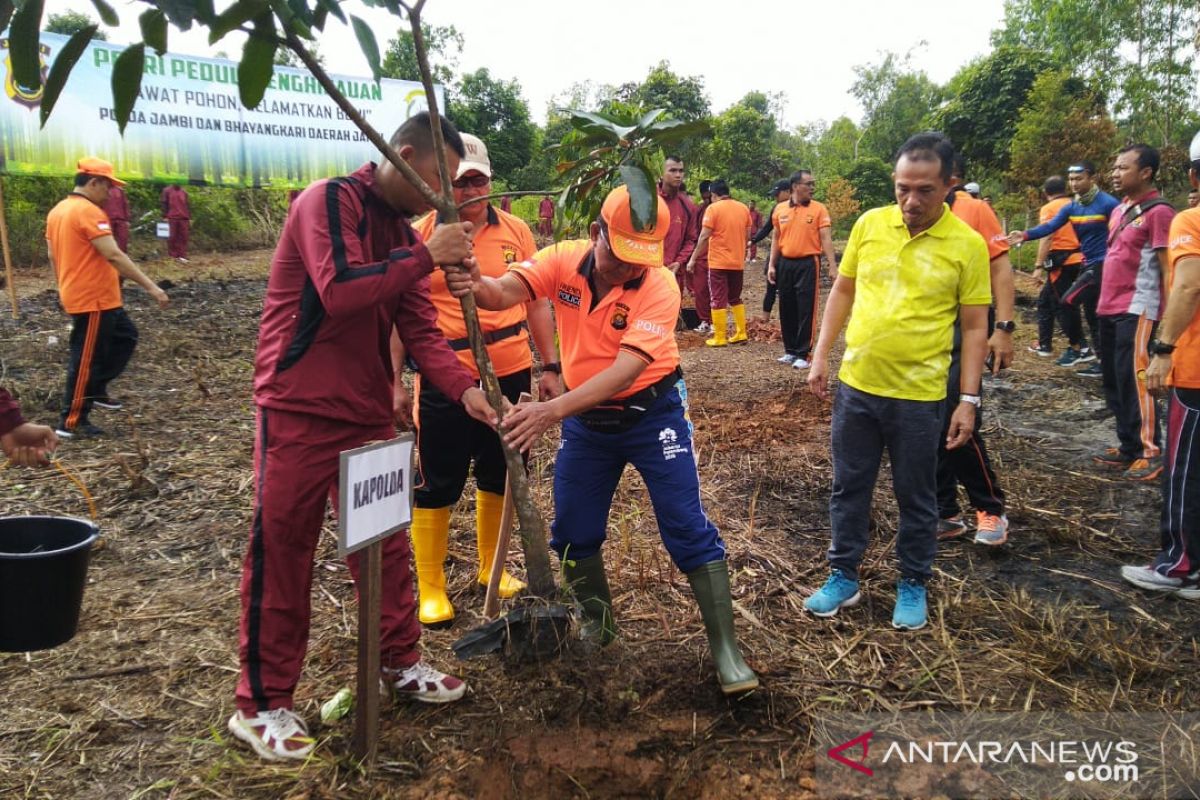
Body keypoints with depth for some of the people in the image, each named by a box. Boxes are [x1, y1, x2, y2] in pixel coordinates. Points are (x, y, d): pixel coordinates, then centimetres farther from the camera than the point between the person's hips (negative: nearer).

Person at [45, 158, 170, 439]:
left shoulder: (57, 211, 12)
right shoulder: (89, 211, -18)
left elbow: (52, 256, 18)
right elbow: (113, 255, -26)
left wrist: (66, 288, 28)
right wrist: (151, 287, -26)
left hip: (88, 296, 10)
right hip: (94, 299, -10)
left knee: (126, 336, 21)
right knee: (86, 360, -1)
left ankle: (96, 391, 25)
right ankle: (71, 422, 7)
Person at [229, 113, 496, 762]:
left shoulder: (403, 233, 11)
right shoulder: (327, 201, -12)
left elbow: (420, 329, 4)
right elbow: (339, 291, -27)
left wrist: (464, 389, -11)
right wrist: (427, 256, -21)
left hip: (368, 414, 7)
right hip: (298, 412, -7)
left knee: (385, 544, 14)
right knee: (280, 554, 2)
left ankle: (400, 662, 31)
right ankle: (262, 704, 15)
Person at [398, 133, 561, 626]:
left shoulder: (516, 231, 4)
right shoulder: (418, 237, -4)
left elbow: (536, 302, 9)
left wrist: (550, 367, 7)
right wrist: (394, 383, -5)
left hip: (510, 374, 4)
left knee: (501, 477, 16)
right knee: (437, 485, 6)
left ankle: (492, 567, 36)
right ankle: (430, 588, 21)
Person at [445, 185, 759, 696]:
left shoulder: (659, 287, -23)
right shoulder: (564, 260, -11)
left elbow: (625, 370, -33)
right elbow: (506, 293, -27)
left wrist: (553, 410, -45)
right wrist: (477, 286, -53)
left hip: (651, 415, -4)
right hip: (585, 420, 4)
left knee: (688, 530, -5)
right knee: (572, 535, 11)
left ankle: (725, 649, 9)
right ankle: (598, 625, 36)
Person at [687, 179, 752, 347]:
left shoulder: (713, 208, -10)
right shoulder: (744, 208, 6)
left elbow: (704, 237, -12)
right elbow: (747, 235, 10)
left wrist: (693, 259, -6)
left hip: (718, 262, -5)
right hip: (738, 262, 5)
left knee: (719, 300, 0)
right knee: (735, 298, 18)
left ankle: (719, 338, 1)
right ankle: (741, 333, 17)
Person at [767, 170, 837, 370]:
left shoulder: (819, 209, -4)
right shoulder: (780, 209, 6)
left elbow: (826, 238, -7)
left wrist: (832, 266, -14)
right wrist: (771, 265, 10)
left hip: (807, 264, -4)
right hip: (785, 264, 4)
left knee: (806, 310, -2)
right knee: (786, 309, 10)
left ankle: (803, 354, 5)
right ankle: (790, 350, 23)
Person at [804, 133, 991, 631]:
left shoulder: (967, 244, -8)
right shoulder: (869, 224, -1)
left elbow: (974, 327, -4)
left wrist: (969, 399, -8)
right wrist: (821, 357, 6)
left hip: (918, 395, -3)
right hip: (856, 385, 3)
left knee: (916, 497, 12)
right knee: (849, 487, 13)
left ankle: (913, 586, 30)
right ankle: (843, 577, 30)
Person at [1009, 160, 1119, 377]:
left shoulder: (1108, 204, -14)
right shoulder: (1071, 207, 4)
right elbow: (1050, 226, -9)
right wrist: (1025, 235, -25)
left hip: (1103, 264, -8)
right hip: (1088, 263, 8)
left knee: (1069, 301, -15)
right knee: (1092, 312, 14)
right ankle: (1101, 357, 25)